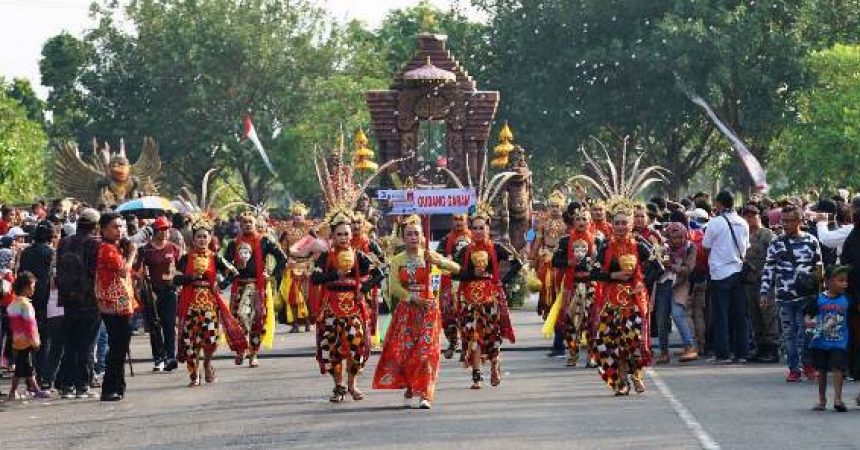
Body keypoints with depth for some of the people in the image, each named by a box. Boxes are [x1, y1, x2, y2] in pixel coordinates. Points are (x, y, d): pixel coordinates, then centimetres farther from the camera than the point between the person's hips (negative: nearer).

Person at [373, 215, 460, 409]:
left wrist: (437, 261, -25)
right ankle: (409, 387, 22)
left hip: (428, 308, -1)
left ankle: (424, 395, -13)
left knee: (425, 351, -11)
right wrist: (413, 298, -19)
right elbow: (394, 287, -8)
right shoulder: (397, 260, 3)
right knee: (402, 349, -2)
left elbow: (456, 268, -8)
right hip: (405, 309, 2)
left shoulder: (428, 256, 1)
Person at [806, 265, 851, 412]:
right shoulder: (819, 299, -4)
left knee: (838, 368, -12)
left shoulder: (846, 300, -1)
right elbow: (808, 313, 0)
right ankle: (821, 399, 23)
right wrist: (808, 322, -19)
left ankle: (837, 398, -10)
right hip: (820, 342, 1)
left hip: (839, 343, -1)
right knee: (821, 370, 12)